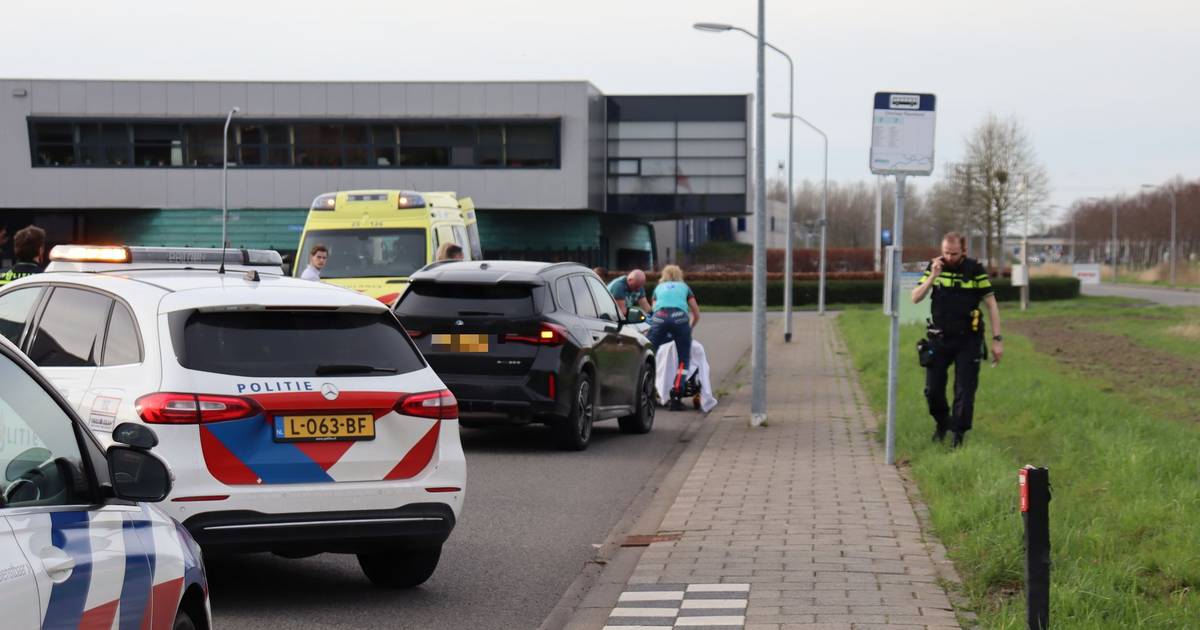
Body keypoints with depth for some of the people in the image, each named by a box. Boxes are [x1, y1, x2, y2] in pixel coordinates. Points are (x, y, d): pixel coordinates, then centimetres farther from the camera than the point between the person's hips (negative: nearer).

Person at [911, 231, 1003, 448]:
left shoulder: (975, 270, -5)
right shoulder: (934, 267, 1)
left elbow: (991, 303, -2)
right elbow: (915, 298, -3)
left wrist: (997, 339, -5)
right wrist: (932, 277, -18)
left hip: (968, 341, -2)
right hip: (939, 339, 2)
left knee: (965, 390, -4)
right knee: (932, 390, 4)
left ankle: (958, 434, 4)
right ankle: (941, 422, 30)